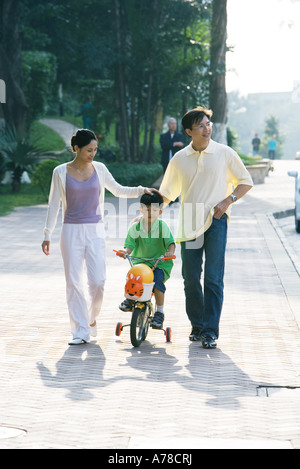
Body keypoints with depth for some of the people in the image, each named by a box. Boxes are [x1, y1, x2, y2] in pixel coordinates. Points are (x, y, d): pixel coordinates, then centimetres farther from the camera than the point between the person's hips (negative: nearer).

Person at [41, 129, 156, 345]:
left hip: (95, 230, 1)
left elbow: (118, 190, 18)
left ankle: (92, 318, 20)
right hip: (72, 230, -1)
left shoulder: (99, 169, 4)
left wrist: (141, 190, 5)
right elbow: (54, 205, 4)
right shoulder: (61, 172, -1)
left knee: (98, 281, -7)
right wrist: (47, 235, 3)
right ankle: (81, 331, 4)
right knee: (74, 282, -2)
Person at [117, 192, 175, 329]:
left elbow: (170, 241, -11)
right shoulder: (135, 227, 0)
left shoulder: (162, 226, -4)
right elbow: (130, 244, -2)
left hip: (160, 263, -2)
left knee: (157, 279, -30)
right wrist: (126, 251, -25)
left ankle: (159, 312, -17)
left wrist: (170, 251, -32)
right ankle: (130, 298, 6)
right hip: (140, 261, 2)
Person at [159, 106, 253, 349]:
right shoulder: (180, 159, 8)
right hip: (189, 222, 3)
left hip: (216, 220, -3)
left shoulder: (225, 153, 2)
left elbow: (246, 181, 9)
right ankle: (197, 325, 19)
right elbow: (167, 193, 17)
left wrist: (227, 201, -6)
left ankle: (210, 331, -6)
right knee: (190, 276, 4)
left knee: (213, 277, -8)